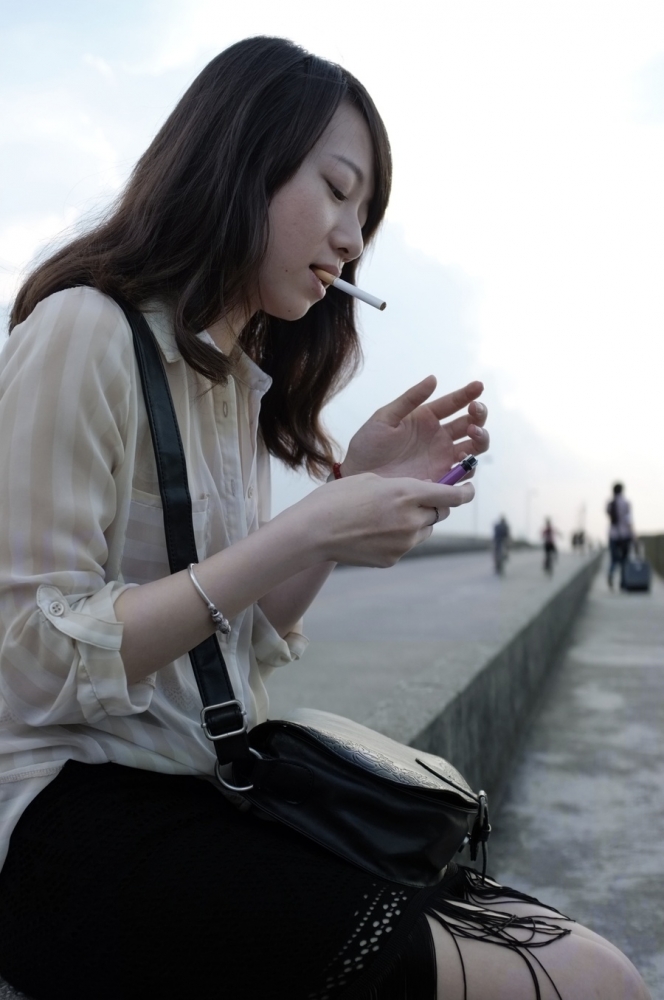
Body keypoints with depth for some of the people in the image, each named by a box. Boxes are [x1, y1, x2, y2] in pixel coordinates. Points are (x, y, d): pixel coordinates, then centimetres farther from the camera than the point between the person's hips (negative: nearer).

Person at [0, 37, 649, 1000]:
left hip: (215, 797, 7)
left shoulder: (241, 377, 12)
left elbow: (248, 646, 11)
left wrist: (356, 491, -1)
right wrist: (305, 528, -21)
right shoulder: (83, 330, -11)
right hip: (82, 813, -7)